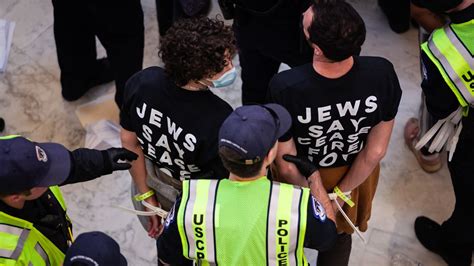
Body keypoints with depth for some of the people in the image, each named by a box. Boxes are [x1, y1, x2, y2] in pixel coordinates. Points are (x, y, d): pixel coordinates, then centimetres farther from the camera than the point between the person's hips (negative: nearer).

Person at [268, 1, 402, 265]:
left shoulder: (285, 87, -40)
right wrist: (340, 193, -5)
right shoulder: (382, 74, -33)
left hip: (300, 177, -2)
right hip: (355, 173, 2)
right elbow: (376, 151, -19)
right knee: (340, 232, 33)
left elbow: (287, 165, -26)